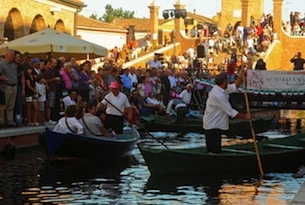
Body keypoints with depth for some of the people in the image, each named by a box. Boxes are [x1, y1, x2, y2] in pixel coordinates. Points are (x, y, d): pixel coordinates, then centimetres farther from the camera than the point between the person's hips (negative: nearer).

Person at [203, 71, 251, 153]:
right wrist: (245, 116, -11)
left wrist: (241, 76, 1)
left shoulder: (218, 89, 6)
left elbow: (235, 87, 16)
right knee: (215, 152, -10)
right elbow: (231, 112, -20)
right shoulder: (219, 95, -24)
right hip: (213, 127, -10)